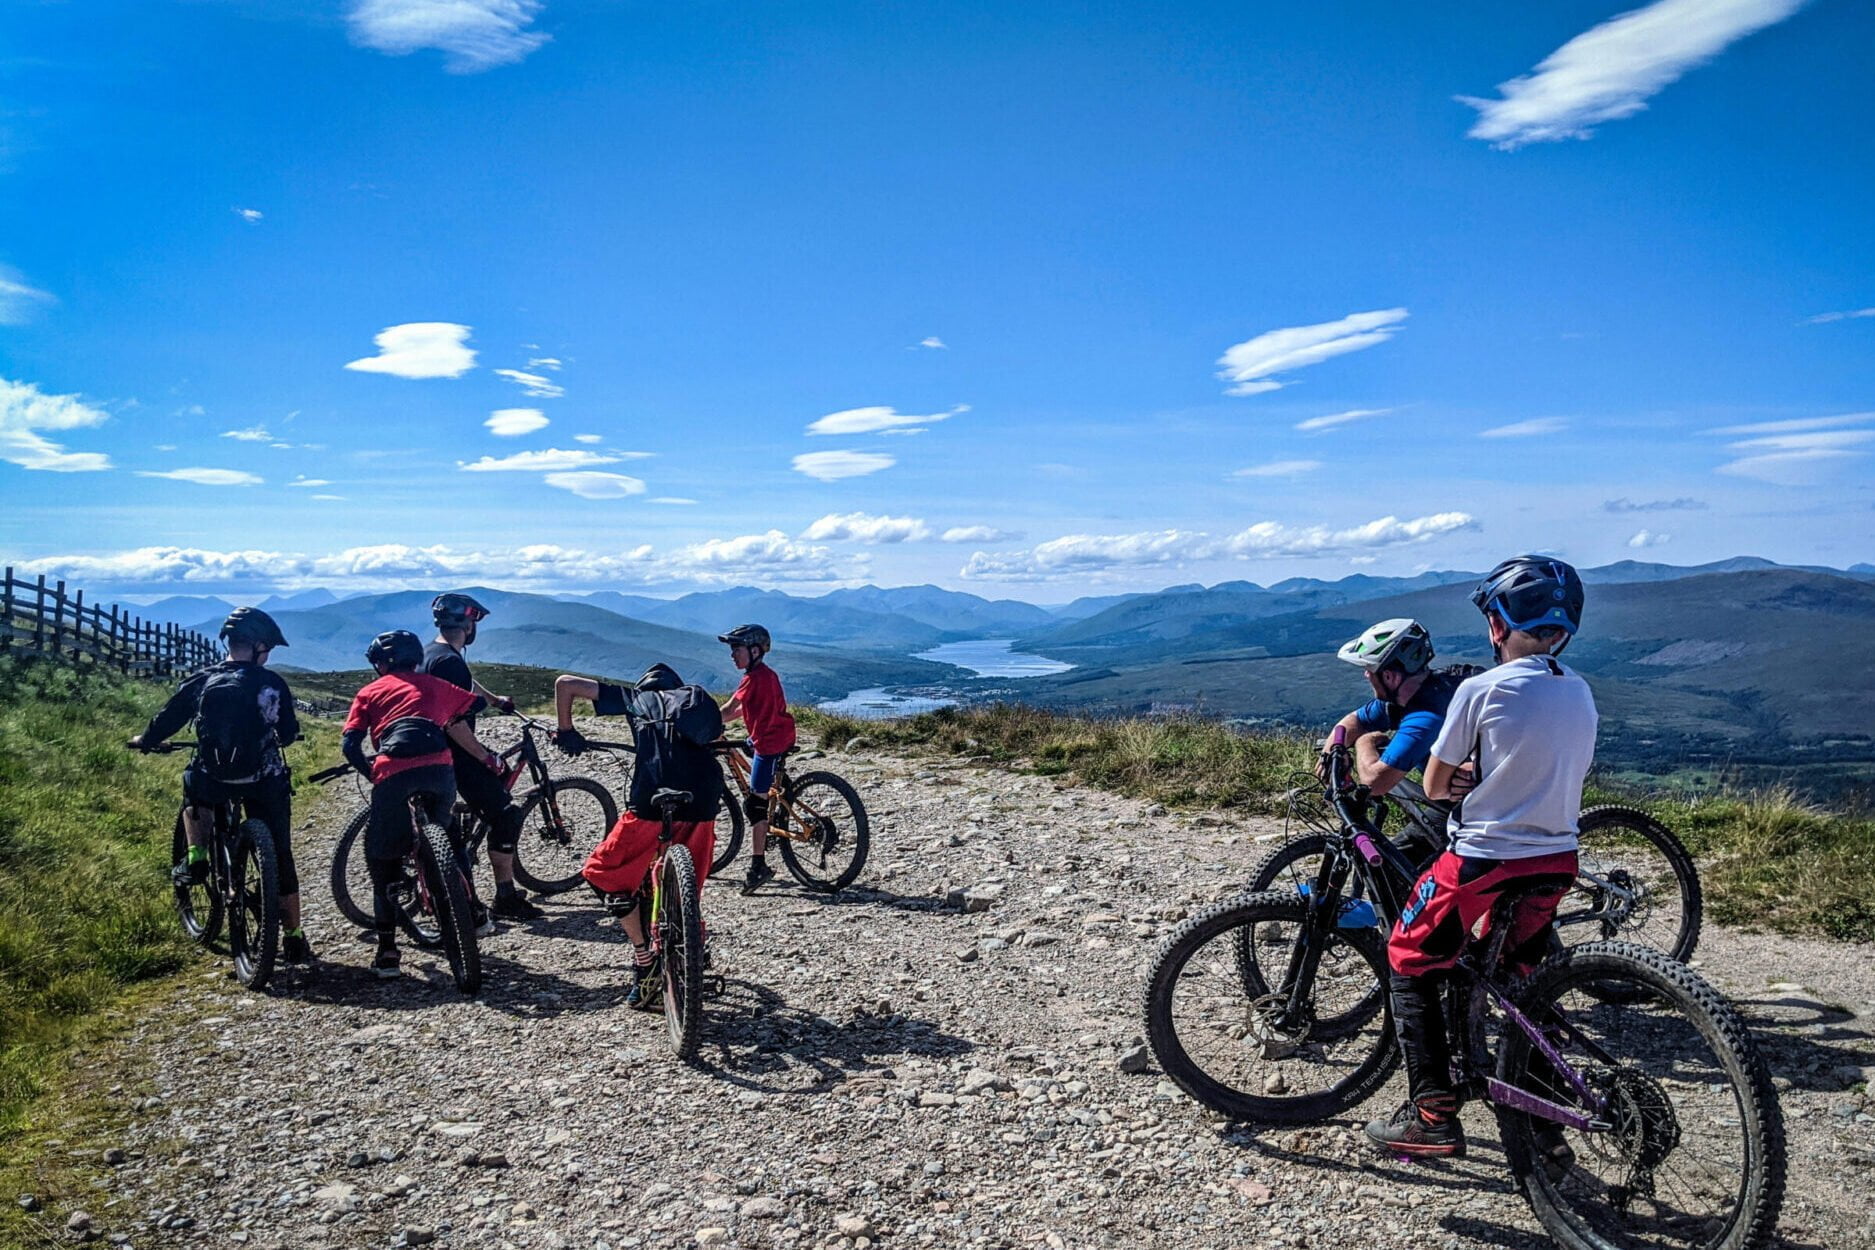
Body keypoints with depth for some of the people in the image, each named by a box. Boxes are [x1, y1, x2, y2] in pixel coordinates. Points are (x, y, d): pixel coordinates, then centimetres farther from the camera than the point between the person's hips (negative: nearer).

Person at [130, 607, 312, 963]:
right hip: (264, 784, -1)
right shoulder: (272, 683, -2)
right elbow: (289, 733, 7)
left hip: (213, 782, 1)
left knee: (193, 785, 38)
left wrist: (143, 741, 33)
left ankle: (196, 860, 23)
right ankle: (294, 939, 13)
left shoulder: (201, 682, 1)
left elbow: (166, 721, 11)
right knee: (280, 857, 10)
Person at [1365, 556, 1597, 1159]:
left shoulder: (1482, 689, -14)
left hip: (1484, 859, -7)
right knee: (1519, 976, 24)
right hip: (1556, 861, 7)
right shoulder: (1580, 693, 5)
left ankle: (1432, 1116, 8)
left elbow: (1434, 785, -7)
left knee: (1410, 965, 10)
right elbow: (1558, 775, 14)